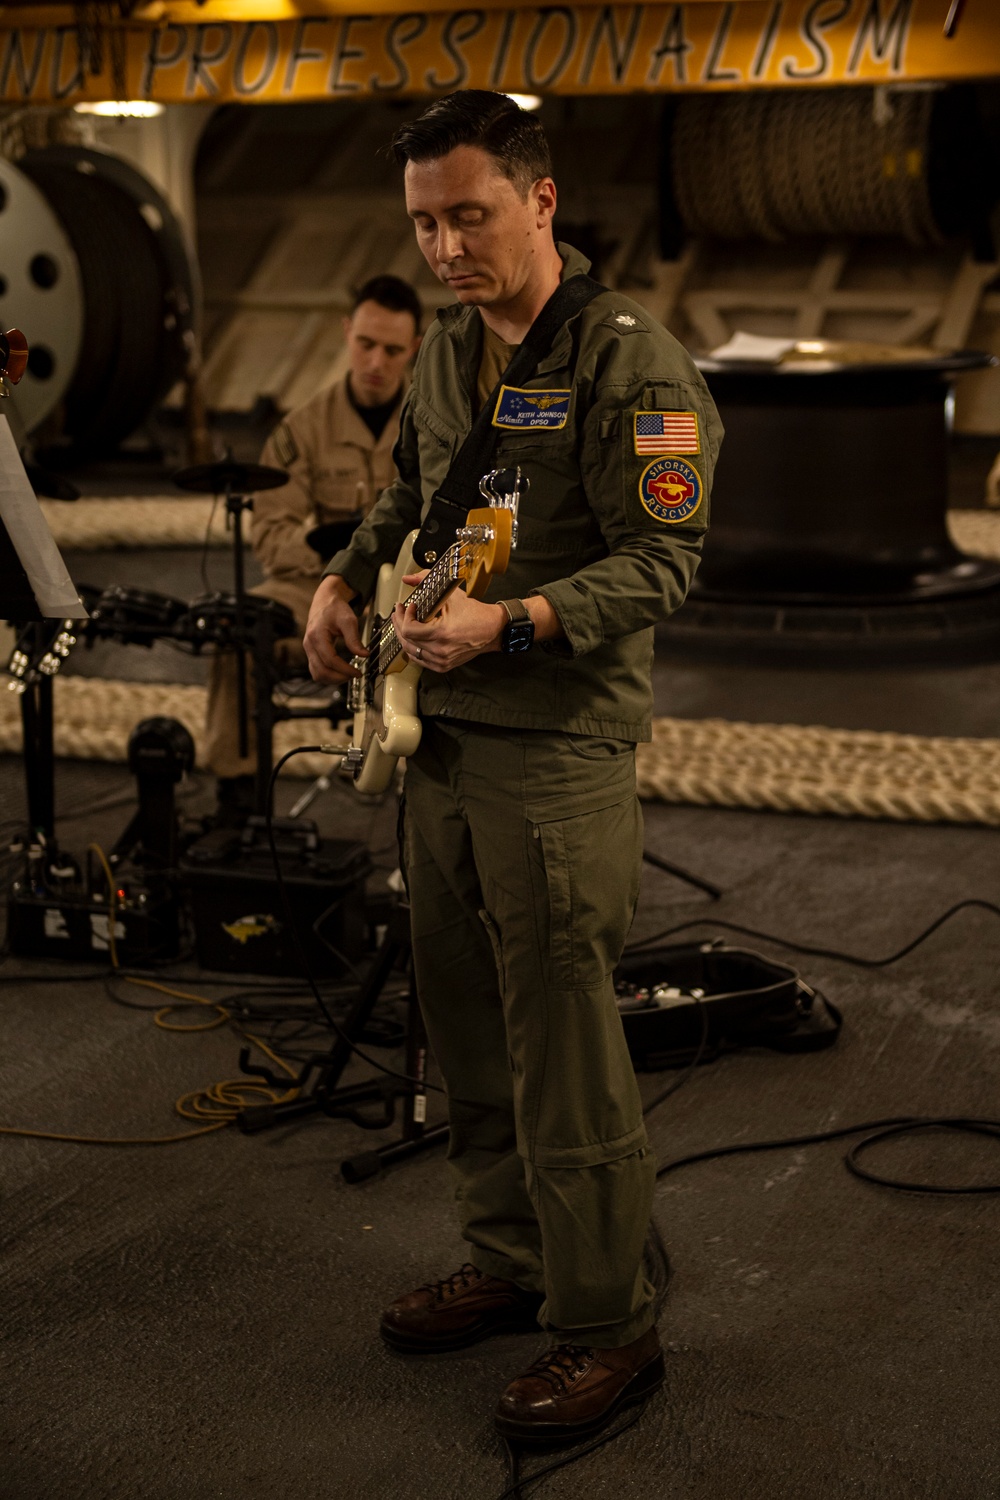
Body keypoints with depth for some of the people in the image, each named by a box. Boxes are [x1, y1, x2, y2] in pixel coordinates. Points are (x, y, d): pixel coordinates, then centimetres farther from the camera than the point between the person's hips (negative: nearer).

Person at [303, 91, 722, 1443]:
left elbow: (661, 558, -16)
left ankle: (606, 1329, 12)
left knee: (564, 1050, -2)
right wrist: (346, 579, 10)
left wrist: (511, 623, -27)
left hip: (559, 750, -8)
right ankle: (508, 1264, 32)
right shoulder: (446, 352, 14)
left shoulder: (630, 359, -11)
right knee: (467, 1027, 16)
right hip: (442, 737, 8)